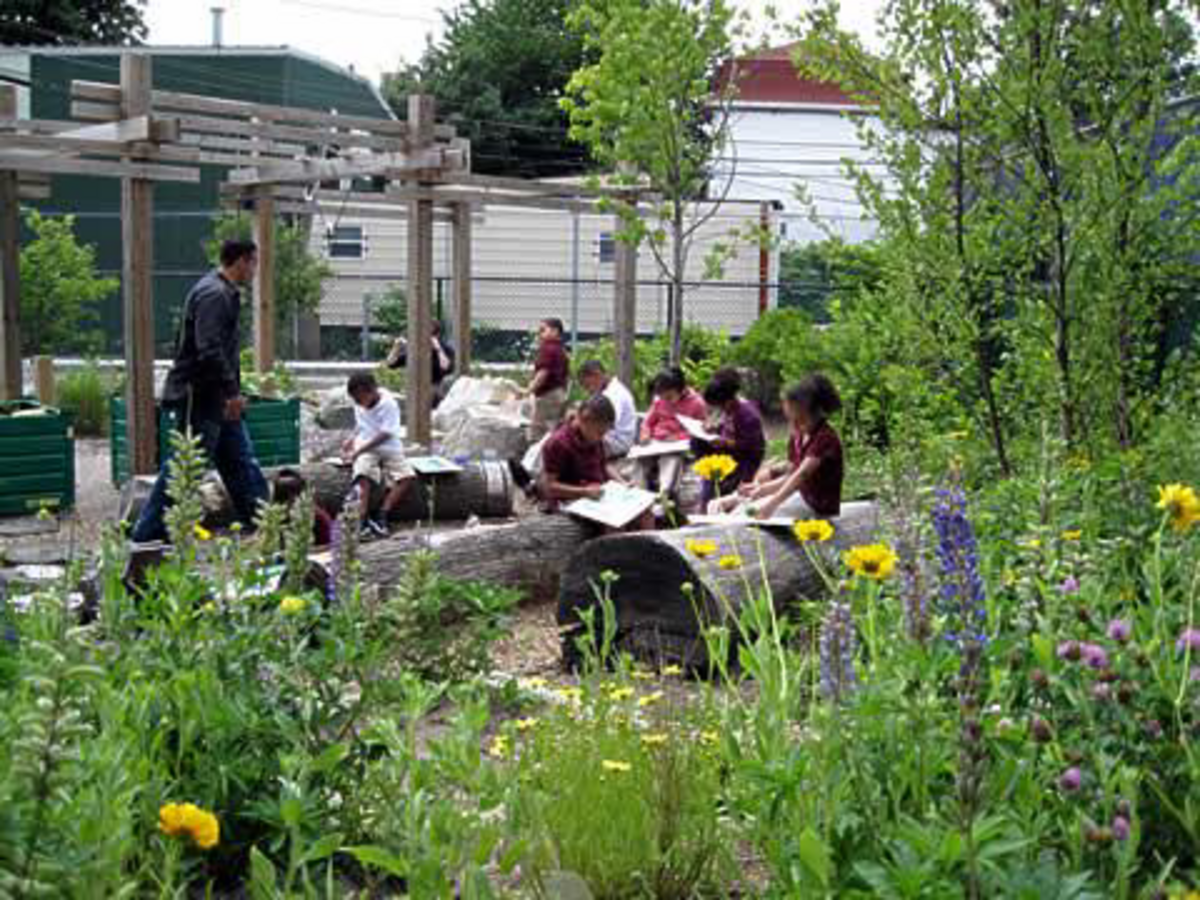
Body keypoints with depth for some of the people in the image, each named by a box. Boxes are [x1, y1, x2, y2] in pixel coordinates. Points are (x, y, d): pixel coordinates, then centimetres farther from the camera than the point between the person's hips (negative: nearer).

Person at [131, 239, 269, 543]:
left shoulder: (225, 293, 16)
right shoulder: (213, 294, -17)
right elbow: (209, 350, -26)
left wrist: (232, 392, 20)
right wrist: (232, 391, -26)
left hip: (217, 399, 11)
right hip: (200, 397, -11)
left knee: (241, 462, 13)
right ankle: (147, 534, 5)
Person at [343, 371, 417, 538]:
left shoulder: (388, 404, -15)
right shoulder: (359, 405, 4)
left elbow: (385, 435, -19)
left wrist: (358, 451, -22)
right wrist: (352, 439, 2)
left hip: (389, 449, -2)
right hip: (365, 450, 2)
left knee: (409, 477, -25)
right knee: (363, 476, -28)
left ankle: (382, 516, -27)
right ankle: (362, 522, -39)